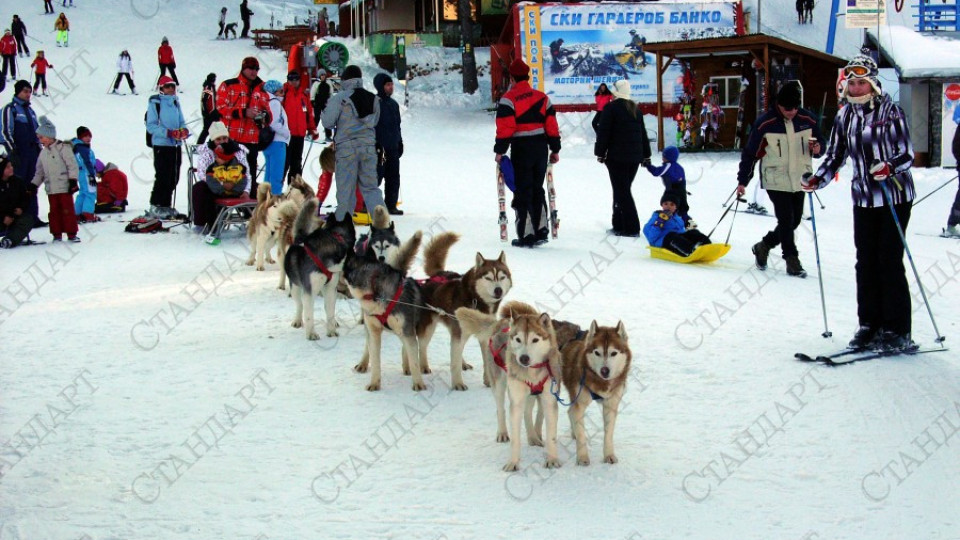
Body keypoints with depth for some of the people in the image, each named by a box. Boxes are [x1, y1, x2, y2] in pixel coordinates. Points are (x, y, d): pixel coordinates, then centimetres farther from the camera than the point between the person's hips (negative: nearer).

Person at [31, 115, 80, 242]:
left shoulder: (63, 148, -7)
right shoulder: (43, 152, 15)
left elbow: (72, 165, -10)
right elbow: (39, 171, 21)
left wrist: (73, 181, -16)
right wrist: (34, 185, 14)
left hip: (64, 187, -6)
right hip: (51, 189, 6)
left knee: (68, 210, -4)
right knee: (54, 211, 6)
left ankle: (71, 234, 1)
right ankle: (57, 234, 11)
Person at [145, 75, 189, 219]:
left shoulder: (175, 102, 13)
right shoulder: (155, 102, -6)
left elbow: (181, 122, 19)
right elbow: (151, 126, -10)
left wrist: (184, 130, -4)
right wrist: (168, 132, -21)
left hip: (176, 145, 6)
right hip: (161, 145, -6)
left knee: (173, 178, 9)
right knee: (163, 177, -9)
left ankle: (166, 204, 20)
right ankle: (155, 206, -1)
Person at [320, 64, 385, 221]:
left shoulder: (339, 98, -9)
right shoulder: (373, 99, 7)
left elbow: (328, 122, -7)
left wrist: (324, 111, 12)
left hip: (347, 147, -4)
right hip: (368, 145, 4)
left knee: (346, 189, 2)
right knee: (370, 187, 10)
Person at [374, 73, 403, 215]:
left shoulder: (394, 104, 15)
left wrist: (400, 143, 20)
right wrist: (377, 147, -19)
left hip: (393, 148, 8)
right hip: (379, 148, -8)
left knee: (393, 178, 10)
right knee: (376, 177, -8)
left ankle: (391, 205, 17)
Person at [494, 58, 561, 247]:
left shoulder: (509, 98, -8)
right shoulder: (542, 97, 9)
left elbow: (505, 127, -15)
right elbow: (552, 125, 10)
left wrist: (499, 151, -10)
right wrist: (555, 149, 16)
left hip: (521, 148, -5)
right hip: (541, 147, 5)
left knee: (522, 191, -1)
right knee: (537, 190, 16)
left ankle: (526, 235, -4)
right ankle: (541, 230, 15)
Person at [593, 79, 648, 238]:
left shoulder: (611, 108, -8)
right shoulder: (636, 109, 13)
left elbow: (603, 132, -11)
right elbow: (643, 133, 18)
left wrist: (600, 152, -3)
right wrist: (646, 155, 24)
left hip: (617, 157, -7)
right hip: (635, 156, 7)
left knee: (621, 191, -6)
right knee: (624, 190, 15)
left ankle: (631, 227, -11)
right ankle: (619, 225, 18)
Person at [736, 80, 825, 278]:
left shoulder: (808, 120, -1)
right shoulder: (765, 123, -10)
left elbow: (820, 143, 12)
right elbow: (750, 153, -2)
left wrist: (817, 148, -14)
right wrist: (742, 181, -2)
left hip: (800, 180, 4)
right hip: (776, 180, -4)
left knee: (794, 221, 9)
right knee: (786, 220, -9)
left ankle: (763, 246, 29)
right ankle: (792, 261, 4)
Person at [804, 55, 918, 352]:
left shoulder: (891, 112, -8)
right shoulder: (844, 116, 6)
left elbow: (907, 154, -10)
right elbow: (835, 155, 11)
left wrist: (889, 167, -30)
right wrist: (818, 179, -5)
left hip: (895, 196, -5)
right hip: (863, 198, 5)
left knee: (890, 261, -5)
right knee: (866, 262, 6)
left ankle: (896, 330, 1)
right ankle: (869, 325, 16)